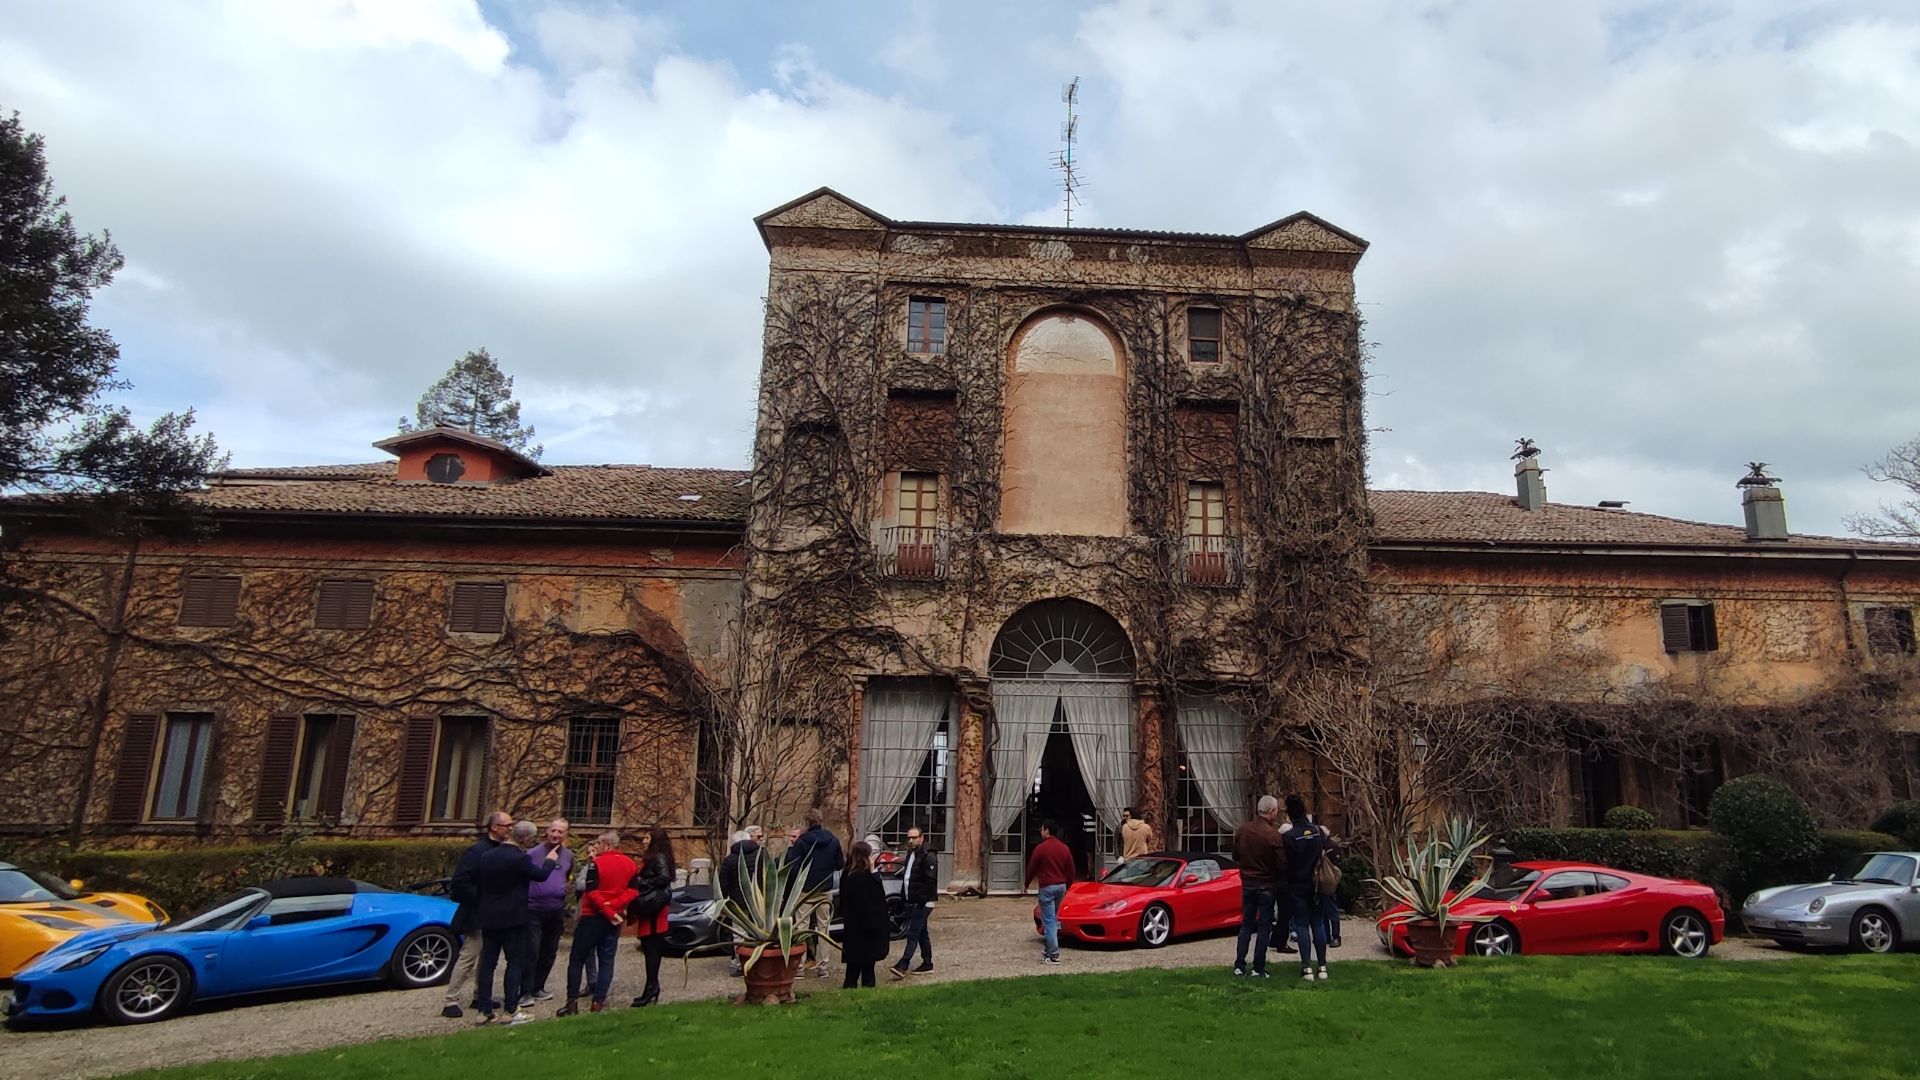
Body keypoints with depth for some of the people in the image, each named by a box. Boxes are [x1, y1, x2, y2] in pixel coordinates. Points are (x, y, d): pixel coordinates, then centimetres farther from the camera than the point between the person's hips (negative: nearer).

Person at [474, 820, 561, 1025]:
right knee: (515, 962, 2)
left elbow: (477, 885, 10)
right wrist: (550, 860, 12)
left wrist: (480, 911, 18)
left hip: (488, 918, 7)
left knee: (487, 963, 9)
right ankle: (511, 1011, 3)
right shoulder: (520, 859, -18)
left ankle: (485, 1010, 13)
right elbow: (541, 874, -7)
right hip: (513, 919, -7)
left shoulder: (486, 856, 5)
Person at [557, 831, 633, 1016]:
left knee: (577, 958, 6)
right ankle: (599, 1002, 4)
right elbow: (633, 891, -2)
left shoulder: (596, 863, -12)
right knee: (606, 960, 9)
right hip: (615, 920, 5)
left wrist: (609, 913, -15)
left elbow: (592, 893, -18)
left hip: (593, 917, -5)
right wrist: (616, 904, -11)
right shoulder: (630, 865, 5)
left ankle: (572, 1002, 6)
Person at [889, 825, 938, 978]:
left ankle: (902, 966, -15)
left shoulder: (928, 857, -16)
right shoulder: (911, 854, 14)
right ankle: (927, 963, 23)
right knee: (922, 934, 15)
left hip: (922, 903, -9)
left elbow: (931, 881, -20)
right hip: (912, 902, 9)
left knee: (913, 934, -11)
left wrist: (926, 903, -22)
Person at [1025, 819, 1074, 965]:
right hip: (1061, 886, 7)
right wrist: (1067, 886, 26)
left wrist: (1026, 883, 12)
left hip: (1047, 887, -7)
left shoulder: (1041, 848, -11)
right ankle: (1050, 948, 26)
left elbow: (1031, 868, -4)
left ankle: (1053, 955, -7)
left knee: (1049, 921, -5)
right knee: (1053, 918, 20)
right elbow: (1070, 870, 12)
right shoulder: (1064, 849, 7)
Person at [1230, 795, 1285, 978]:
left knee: (1246, 925, 14)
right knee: (1264, 927, 6)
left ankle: (1239, 965, 12)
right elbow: (1282, 863, -17)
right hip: (1267, 885, -5)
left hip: (1247, 883, 5)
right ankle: (1258, 968, 8)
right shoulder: (1272, 834, -20)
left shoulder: (1241, 831, -2)